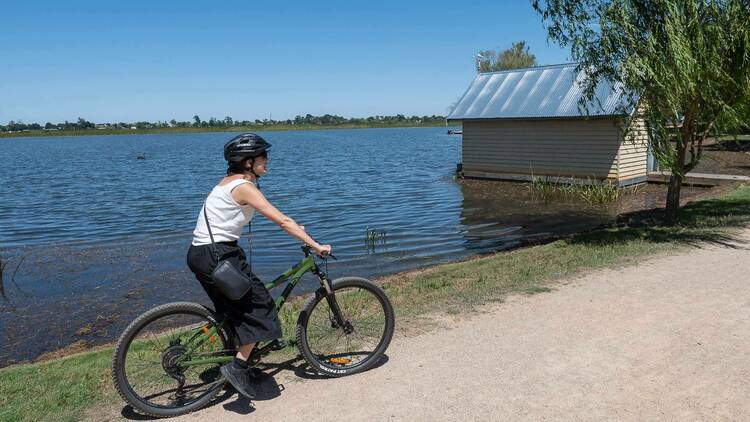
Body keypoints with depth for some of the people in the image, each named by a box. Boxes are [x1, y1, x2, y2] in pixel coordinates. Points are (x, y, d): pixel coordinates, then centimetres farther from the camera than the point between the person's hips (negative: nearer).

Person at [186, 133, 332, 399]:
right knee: (260, 305, 0)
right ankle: (238, 366, 1)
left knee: (237, 309, 20)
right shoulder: (244, 187, -14)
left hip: (201, 254, 10)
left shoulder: (229, 182, 15)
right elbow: (282, 221, -18)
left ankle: (238, 363, 29)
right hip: (218, 256, -10)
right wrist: (315, 245, -14)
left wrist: (297, 229, 20)